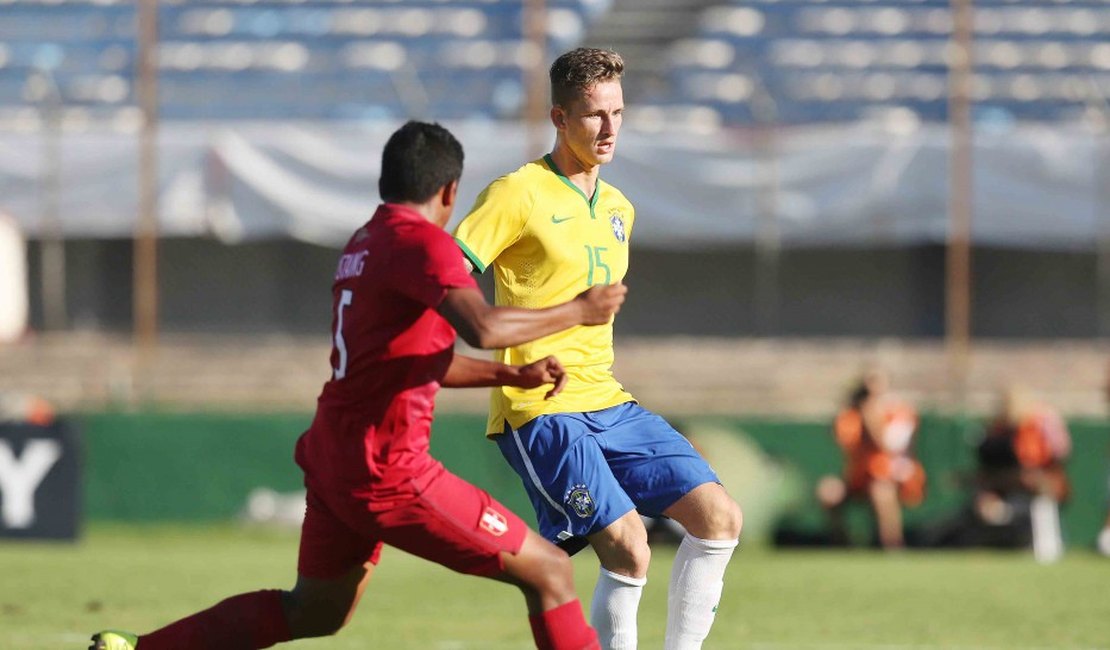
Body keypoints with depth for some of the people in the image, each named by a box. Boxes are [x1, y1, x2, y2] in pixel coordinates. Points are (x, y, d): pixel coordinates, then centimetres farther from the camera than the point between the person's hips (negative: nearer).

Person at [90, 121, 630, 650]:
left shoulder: (364, 242, 16)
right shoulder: (419, 241, -13)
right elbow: (484, 328, -30)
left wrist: (514, 376, 18)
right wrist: (577, 312, -16)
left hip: (333, 455, 9)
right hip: (386, 468, -9)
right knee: (549, 572, -5)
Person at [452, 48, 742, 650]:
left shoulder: (618, 209, 15)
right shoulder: (517, 195, -9)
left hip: (610, 403, 8)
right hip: (539, 412, -8)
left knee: (718, 516, -1)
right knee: (628, 548, -21)